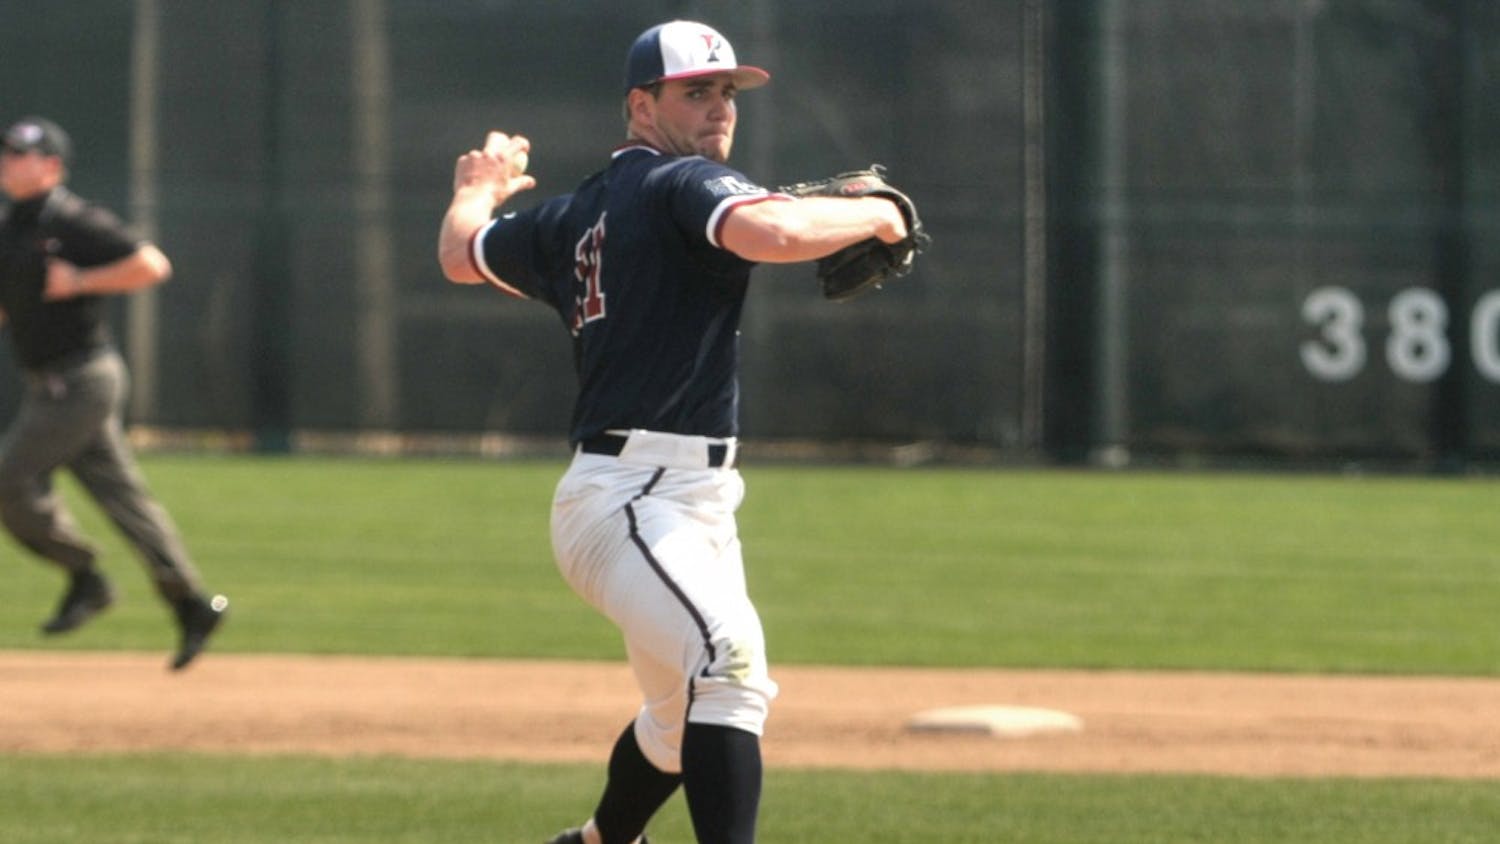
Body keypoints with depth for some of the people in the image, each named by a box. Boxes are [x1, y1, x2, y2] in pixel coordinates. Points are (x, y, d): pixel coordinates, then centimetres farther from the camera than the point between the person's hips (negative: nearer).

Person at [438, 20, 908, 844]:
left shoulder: (574, 215, 18)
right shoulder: (684, 185, -8)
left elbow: (460, 255, 35)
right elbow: (772, 233, -29)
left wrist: (477, 190, 57)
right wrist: (871, 213, -11)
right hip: (631, 501, -11)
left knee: (685, 709, 27)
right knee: (730, 667, -31)